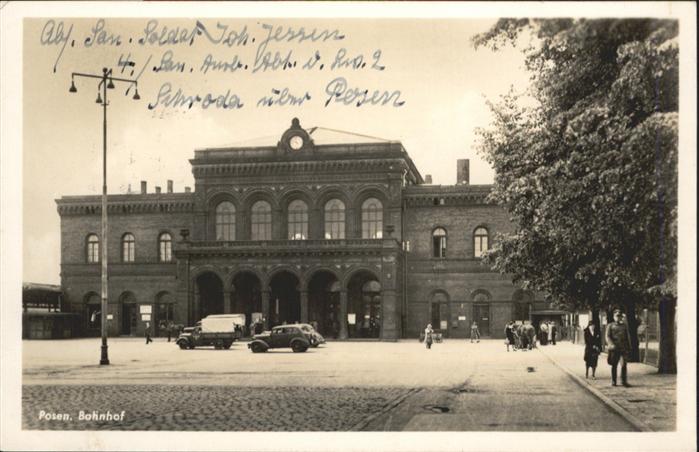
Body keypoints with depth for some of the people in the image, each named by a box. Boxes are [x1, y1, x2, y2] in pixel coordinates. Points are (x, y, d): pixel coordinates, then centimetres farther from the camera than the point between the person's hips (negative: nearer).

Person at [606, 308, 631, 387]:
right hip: (614, 349, -1)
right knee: (614, 365, 3)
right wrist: (611, 344, -20)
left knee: (624, 364, -10)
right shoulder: (610, 326, 6)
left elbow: (627, 338, 18)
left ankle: (624, 381, -4)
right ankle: (613, 381, 12)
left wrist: (629, 348, 14)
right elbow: (607, 336, -4)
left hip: (623, 348, 1)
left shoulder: (624, 326, 15)